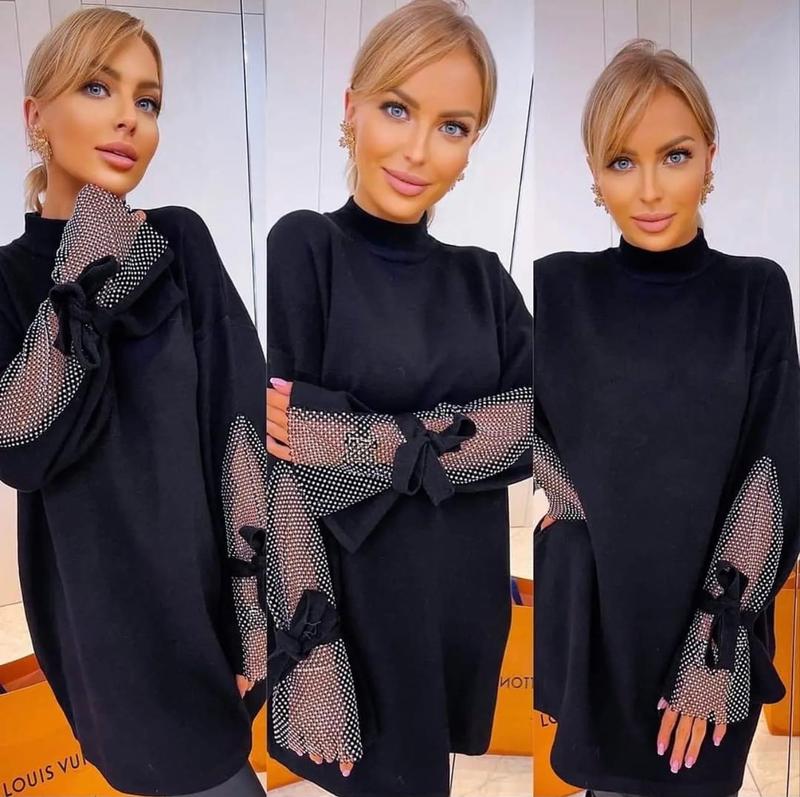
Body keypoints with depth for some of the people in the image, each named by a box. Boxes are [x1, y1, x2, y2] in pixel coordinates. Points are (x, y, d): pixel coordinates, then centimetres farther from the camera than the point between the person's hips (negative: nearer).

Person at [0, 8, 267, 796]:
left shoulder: (181, 243, -3)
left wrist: (258, 583, -17)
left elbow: (240, 419, -11)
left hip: (210, 586, 1)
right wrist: (82, 290, -24)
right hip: (101, 610, 0)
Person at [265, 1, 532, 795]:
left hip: (469, 604, 4)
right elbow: (289, 470, -16)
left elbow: (536, 434, -8)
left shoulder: (483, 278, 3)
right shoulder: (303, 247, -10)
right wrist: (306, 659, -20)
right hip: (353, 609, -4)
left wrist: (361, 442, -20)